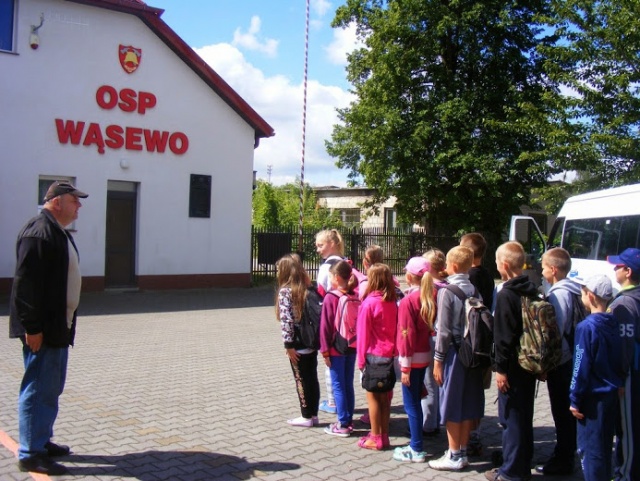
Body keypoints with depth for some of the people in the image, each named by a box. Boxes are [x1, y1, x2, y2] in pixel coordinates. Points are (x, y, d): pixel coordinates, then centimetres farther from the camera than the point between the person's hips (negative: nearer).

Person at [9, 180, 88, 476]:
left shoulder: (58, 231, 15)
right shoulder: (38, 232, -17)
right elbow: (26, 283, -22)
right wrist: (32, 327, -23)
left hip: (58, 327, 10)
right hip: (42, 329, -10)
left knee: (50, 389, 17)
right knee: (39, 390, -3)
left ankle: (42, 442, 29)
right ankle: (30, 455, 6)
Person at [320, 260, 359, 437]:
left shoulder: (330, 298, -14)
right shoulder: (355, 296, 0)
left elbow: (325, 326, -12)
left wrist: (325, 351, -8)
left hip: (336, 348, -5)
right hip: (352, 346, 5)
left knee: (338, 385, 2)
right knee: (348, 384, 14)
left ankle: (343, 425, 5)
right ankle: (349, 420, 22)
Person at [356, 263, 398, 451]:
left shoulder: (369, 303, -14)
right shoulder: (392, 302, 4)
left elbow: (363, 333, -11)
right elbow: (396, 329, 8)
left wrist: (361, 358, -4)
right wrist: (394, 349, 13)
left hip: (374, 354, -6)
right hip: (390, 354, 6)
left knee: (372, 396, 3)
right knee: (385, 397, 12)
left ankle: (375, 438, 7)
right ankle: (384, 435, 20)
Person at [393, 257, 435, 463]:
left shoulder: (408, 300, -16)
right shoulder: (430, 298, 3)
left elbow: (407, 334, -16)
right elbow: (431, 327, 7)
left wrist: (405, 366, -13)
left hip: (413, 358, -7)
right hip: (425, 355, 7)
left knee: (411, 404, 1)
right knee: (415, 401, 18)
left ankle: (417, 450, 8)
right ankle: (415, 443, 27)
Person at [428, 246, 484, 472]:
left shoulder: (447, 291, -13)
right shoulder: (474, 290, 3)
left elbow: (444, 330, -13)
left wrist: (438, 359, -8)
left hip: (454, 351, -6)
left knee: (451, 405, 3)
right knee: (467, 403, 12)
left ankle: (454, 456, 10)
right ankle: (462, 452, 23)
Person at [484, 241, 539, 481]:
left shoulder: (506, 295, -17)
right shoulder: (533, 291, 7)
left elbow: (503, 336, -19)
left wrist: (501, 368, -15)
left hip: (513, 367, -8)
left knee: (511, 418, 0)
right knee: (525, 416, 17)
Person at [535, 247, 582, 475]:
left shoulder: (559, 294, -18)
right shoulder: (573, 291, 9)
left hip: (559, 363, -9)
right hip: (571, 360, 9)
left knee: (562, 413, 0)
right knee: (566, 412, 16)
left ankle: (562, 461, 10)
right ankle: (565, 455, 27)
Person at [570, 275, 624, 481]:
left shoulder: (587, 327, -19)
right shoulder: (614, 323, 2)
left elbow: (581, 367, -17)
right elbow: (620, 361, 9)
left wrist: (575, 400, -11)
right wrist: (618, 384, 19)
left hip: (594, 397, -8)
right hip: (612, 394, 8)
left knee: (589, 448, 3)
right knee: (604, 445, 20)